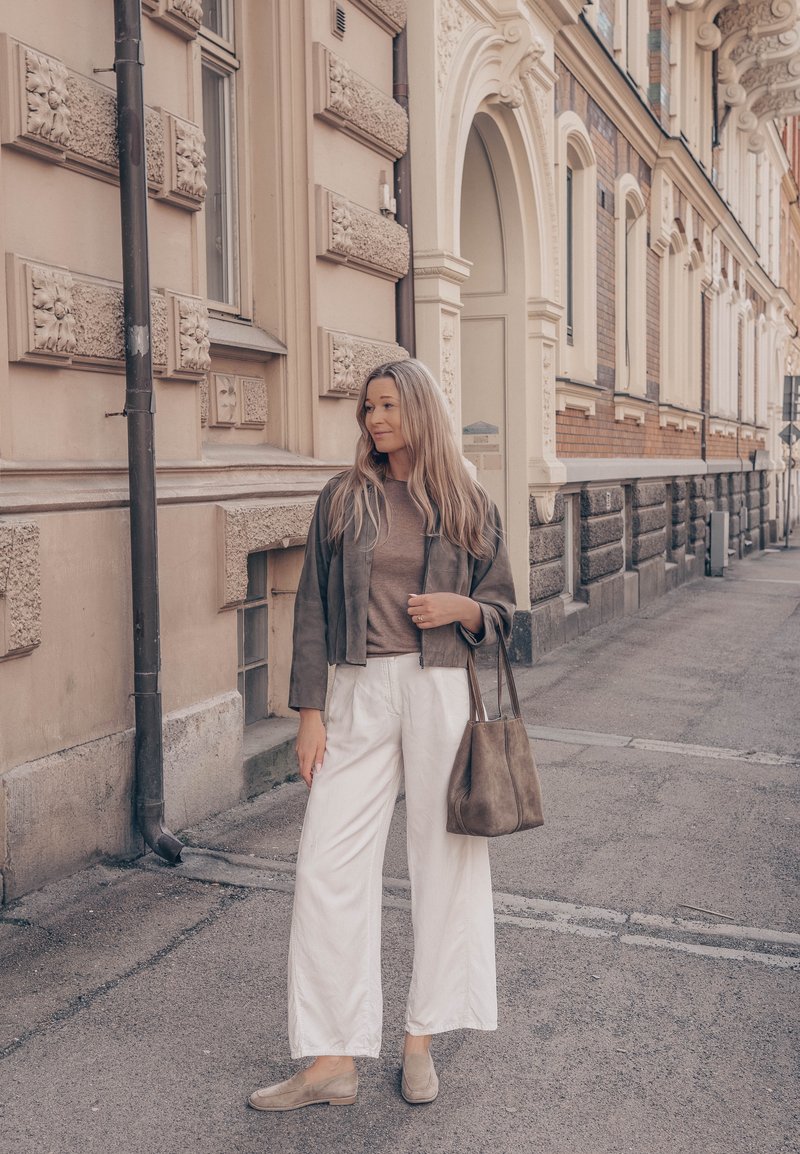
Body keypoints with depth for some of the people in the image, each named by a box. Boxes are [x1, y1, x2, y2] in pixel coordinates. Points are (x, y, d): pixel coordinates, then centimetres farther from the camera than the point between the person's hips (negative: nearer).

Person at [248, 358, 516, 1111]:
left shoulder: (468, 507, 5)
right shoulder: (343, 499, 5)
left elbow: (502, 609, 11)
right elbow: (313, 608, 3)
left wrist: (461, 608, -11)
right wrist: (309, 711, -2)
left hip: (443, 690, 0)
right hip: (361, 695, 1)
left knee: (443, 858, 6)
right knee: (328, 864, -2)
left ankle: (420, 1039, 24)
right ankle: (333, 1061, 10)